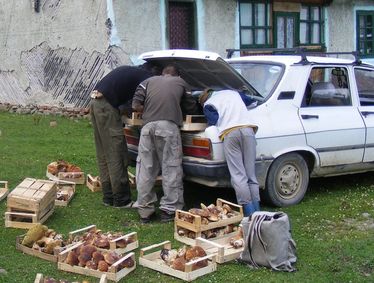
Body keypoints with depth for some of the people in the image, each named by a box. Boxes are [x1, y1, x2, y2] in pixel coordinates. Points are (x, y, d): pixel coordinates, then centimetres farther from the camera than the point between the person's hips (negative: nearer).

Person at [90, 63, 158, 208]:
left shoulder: (132, 71, 25)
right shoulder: (147, 76, 0)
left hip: (96, 102, 9)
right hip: (107, 105, -9)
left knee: (103, 155, 12)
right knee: (116, 154, -4)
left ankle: (108, 197, 17)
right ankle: (121, 199, 0)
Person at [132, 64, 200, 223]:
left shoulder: (148, 81, 24)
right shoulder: (181, 83, 23)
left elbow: (136, 105, 11)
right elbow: (192, 109, 25)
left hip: (148, 125, 2)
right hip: (169, 126, -2)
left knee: (145, 169, 9)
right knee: (171, 168, 5)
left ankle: (144, 210, 14)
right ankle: (169, 209, 6)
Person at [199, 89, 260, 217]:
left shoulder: (207, 104, 18)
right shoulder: (233, 92, 31)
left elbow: (213, 121, 6)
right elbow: (249, 100, 46)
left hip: (230, 133, -4)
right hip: (247, 129, 4)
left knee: (238, 176, -5)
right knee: (251, 174, 7)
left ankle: (249, 212, -11)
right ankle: (256, 210, 3)